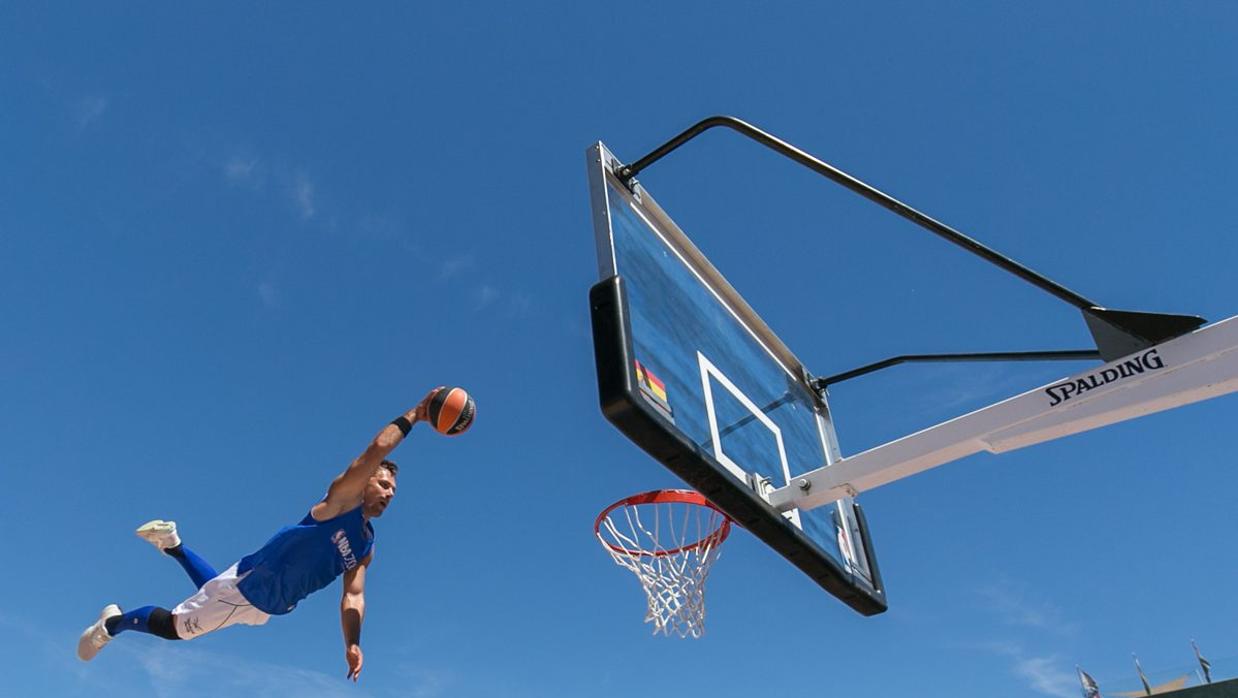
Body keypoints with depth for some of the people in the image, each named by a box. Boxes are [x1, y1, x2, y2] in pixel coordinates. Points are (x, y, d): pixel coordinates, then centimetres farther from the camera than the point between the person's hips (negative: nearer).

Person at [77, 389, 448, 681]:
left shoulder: (365, 548, 2)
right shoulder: (343, 500, -19)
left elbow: (353, 596, 3)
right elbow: (377, 450, -33)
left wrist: (353, 643, -10)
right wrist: (415, 414, -31)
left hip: (267, 606, 8)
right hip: (247, 584, -8)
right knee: (173, 627, 5)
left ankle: (173, 544, 45)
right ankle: (112, 623, 32)